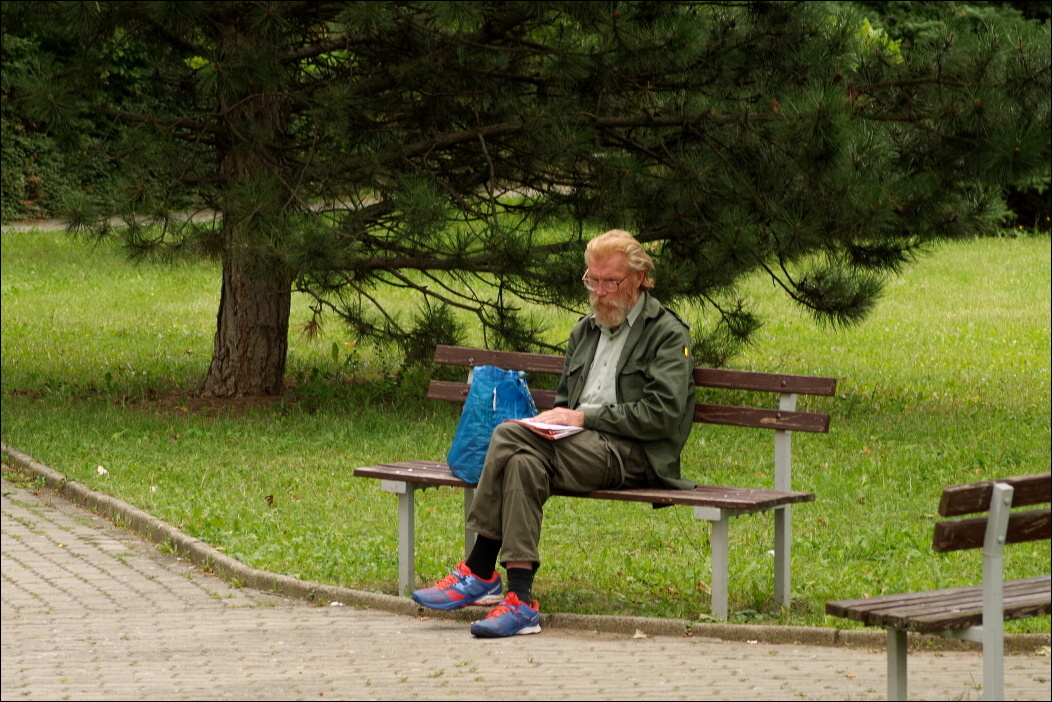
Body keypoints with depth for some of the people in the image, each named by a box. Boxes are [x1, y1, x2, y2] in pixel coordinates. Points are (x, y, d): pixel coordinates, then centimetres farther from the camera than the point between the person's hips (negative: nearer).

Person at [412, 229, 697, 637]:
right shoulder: (585, 331, 26)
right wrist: (558, 417, 4)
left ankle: (480, 572, -25)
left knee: (510, 436, -27)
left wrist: (586, 417, -12)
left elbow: (662, 415, -10)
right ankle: (519, 599, -34)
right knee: (525, 460, -30)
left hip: (631, 452, -7)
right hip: (580, 445, 7)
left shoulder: (667, 334, 2)